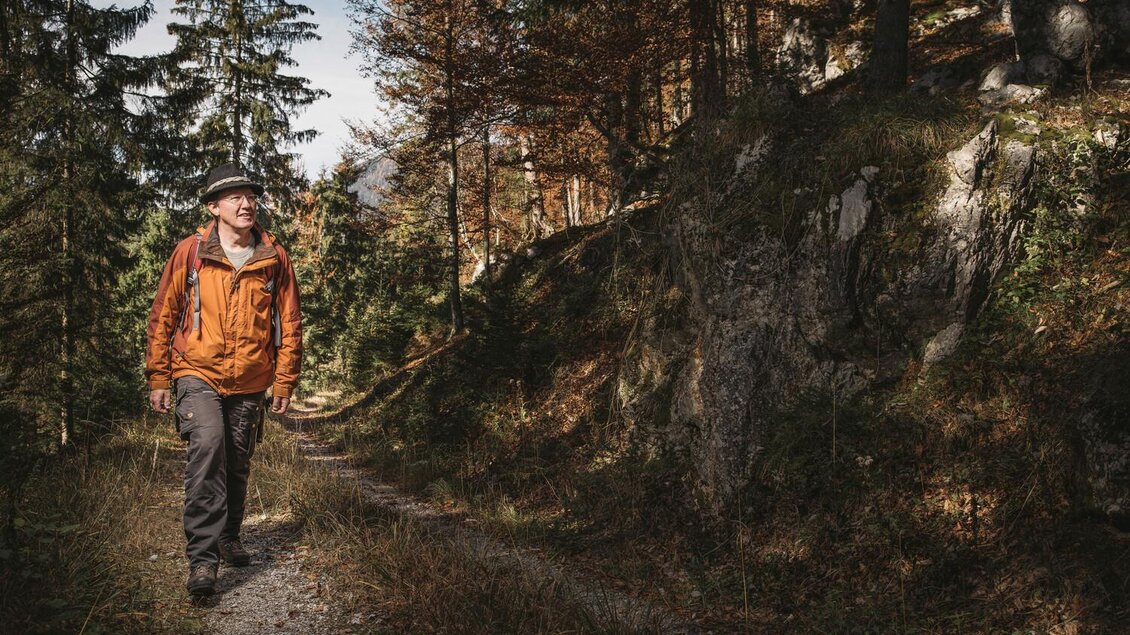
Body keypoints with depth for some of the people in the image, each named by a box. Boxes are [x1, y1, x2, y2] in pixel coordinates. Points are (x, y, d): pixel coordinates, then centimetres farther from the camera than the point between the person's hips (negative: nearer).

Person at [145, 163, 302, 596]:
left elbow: (290, 322, 4)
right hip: (198, 374, -3)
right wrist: (158, 378, 2)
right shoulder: (189, 252, -6)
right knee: (207, 446, -24)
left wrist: (284, 382, 4)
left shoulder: (274, 258, -2)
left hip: (249, 382, 3)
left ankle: (228, 538, 38)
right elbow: (162, 316, 1)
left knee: (237, 464, 14)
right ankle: (202, 557, -21)